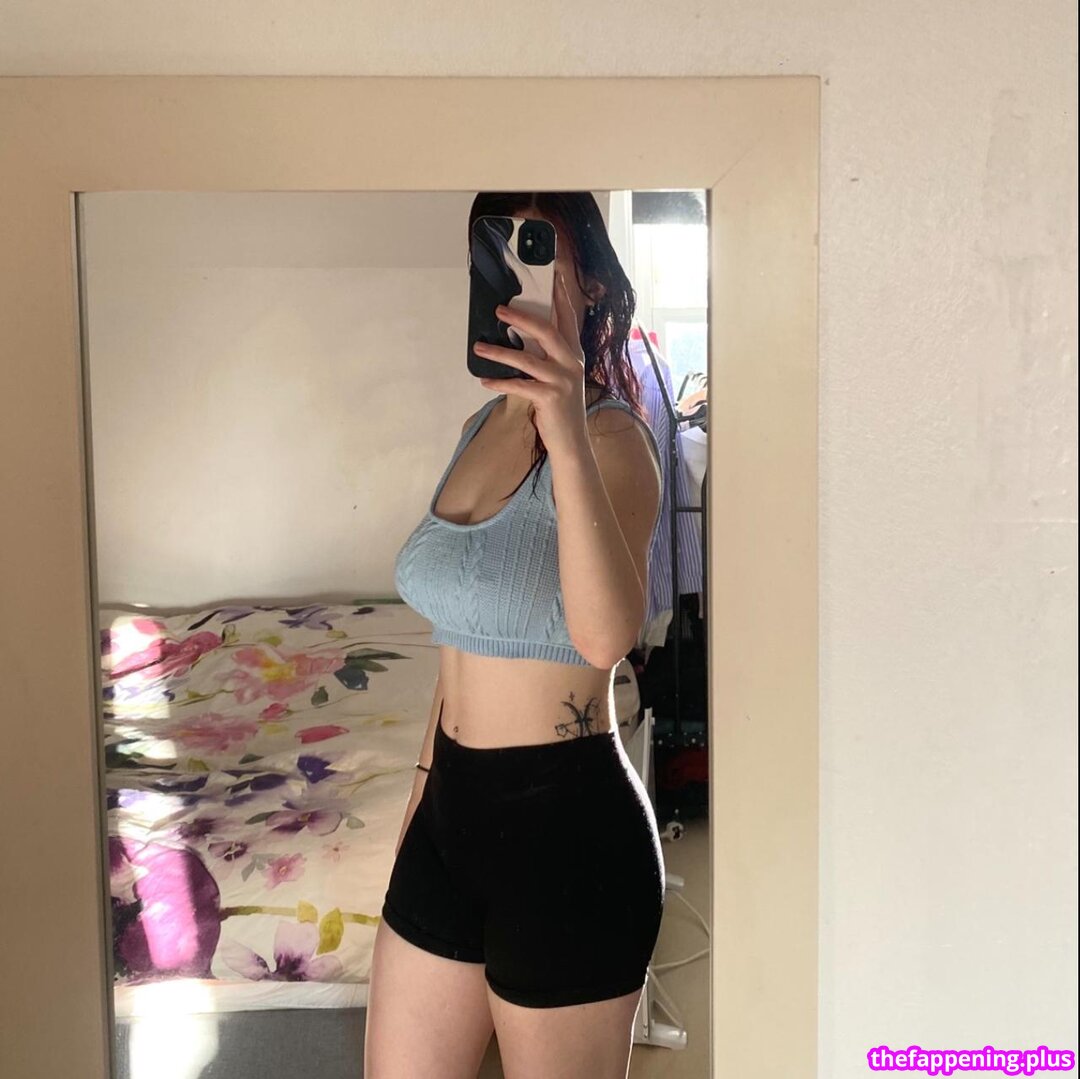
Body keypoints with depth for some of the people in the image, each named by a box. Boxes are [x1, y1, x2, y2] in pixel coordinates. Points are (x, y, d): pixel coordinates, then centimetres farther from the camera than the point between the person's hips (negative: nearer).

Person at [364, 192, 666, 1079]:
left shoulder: (612, 436, -14)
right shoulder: (481, 429, 9)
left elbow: (604, 636, -33)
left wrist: (567, 438, -45)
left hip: (567, 823, -7)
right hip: (455, 807, 7)